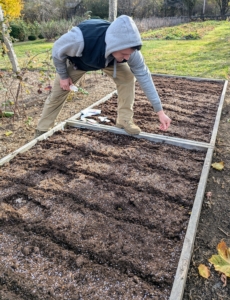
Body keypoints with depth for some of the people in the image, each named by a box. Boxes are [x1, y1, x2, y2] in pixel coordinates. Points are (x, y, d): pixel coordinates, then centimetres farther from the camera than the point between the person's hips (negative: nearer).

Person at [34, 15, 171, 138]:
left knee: (128, 76, -19)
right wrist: (63, 76, -14)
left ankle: (125, 120, -5)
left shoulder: (129, 50, -38)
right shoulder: (79, 38, -48)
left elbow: (144, 76, -30)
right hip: (76, 60, -2)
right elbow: (57, 51, -27)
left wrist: (160, 111, -30)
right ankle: (42, 130, 19)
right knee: (58, 92, 0)